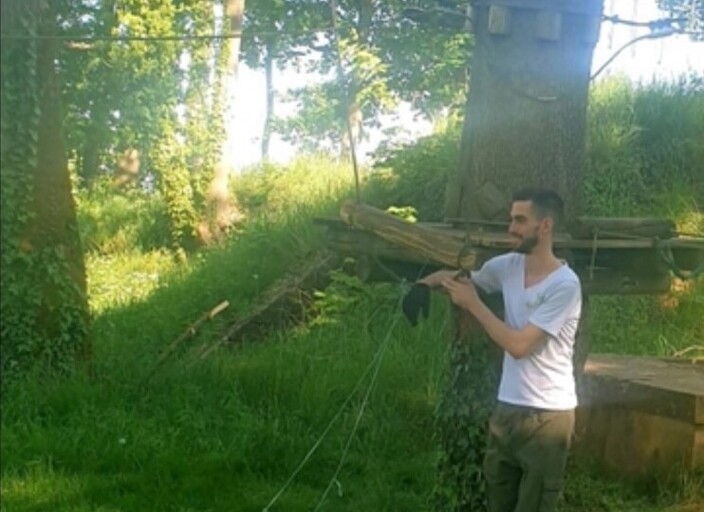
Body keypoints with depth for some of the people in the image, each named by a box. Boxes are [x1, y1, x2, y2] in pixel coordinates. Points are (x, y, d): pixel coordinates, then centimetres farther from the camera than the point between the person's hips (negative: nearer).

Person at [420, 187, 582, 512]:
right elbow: (462, 278, 21)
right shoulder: (507, 266, 2)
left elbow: (518, 345, -22)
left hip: (546, 415, -7)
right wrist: (426, 284, -1)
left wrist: (473, 304, -15)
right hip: (507, 409, 7)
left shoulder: (564, 285, -19)